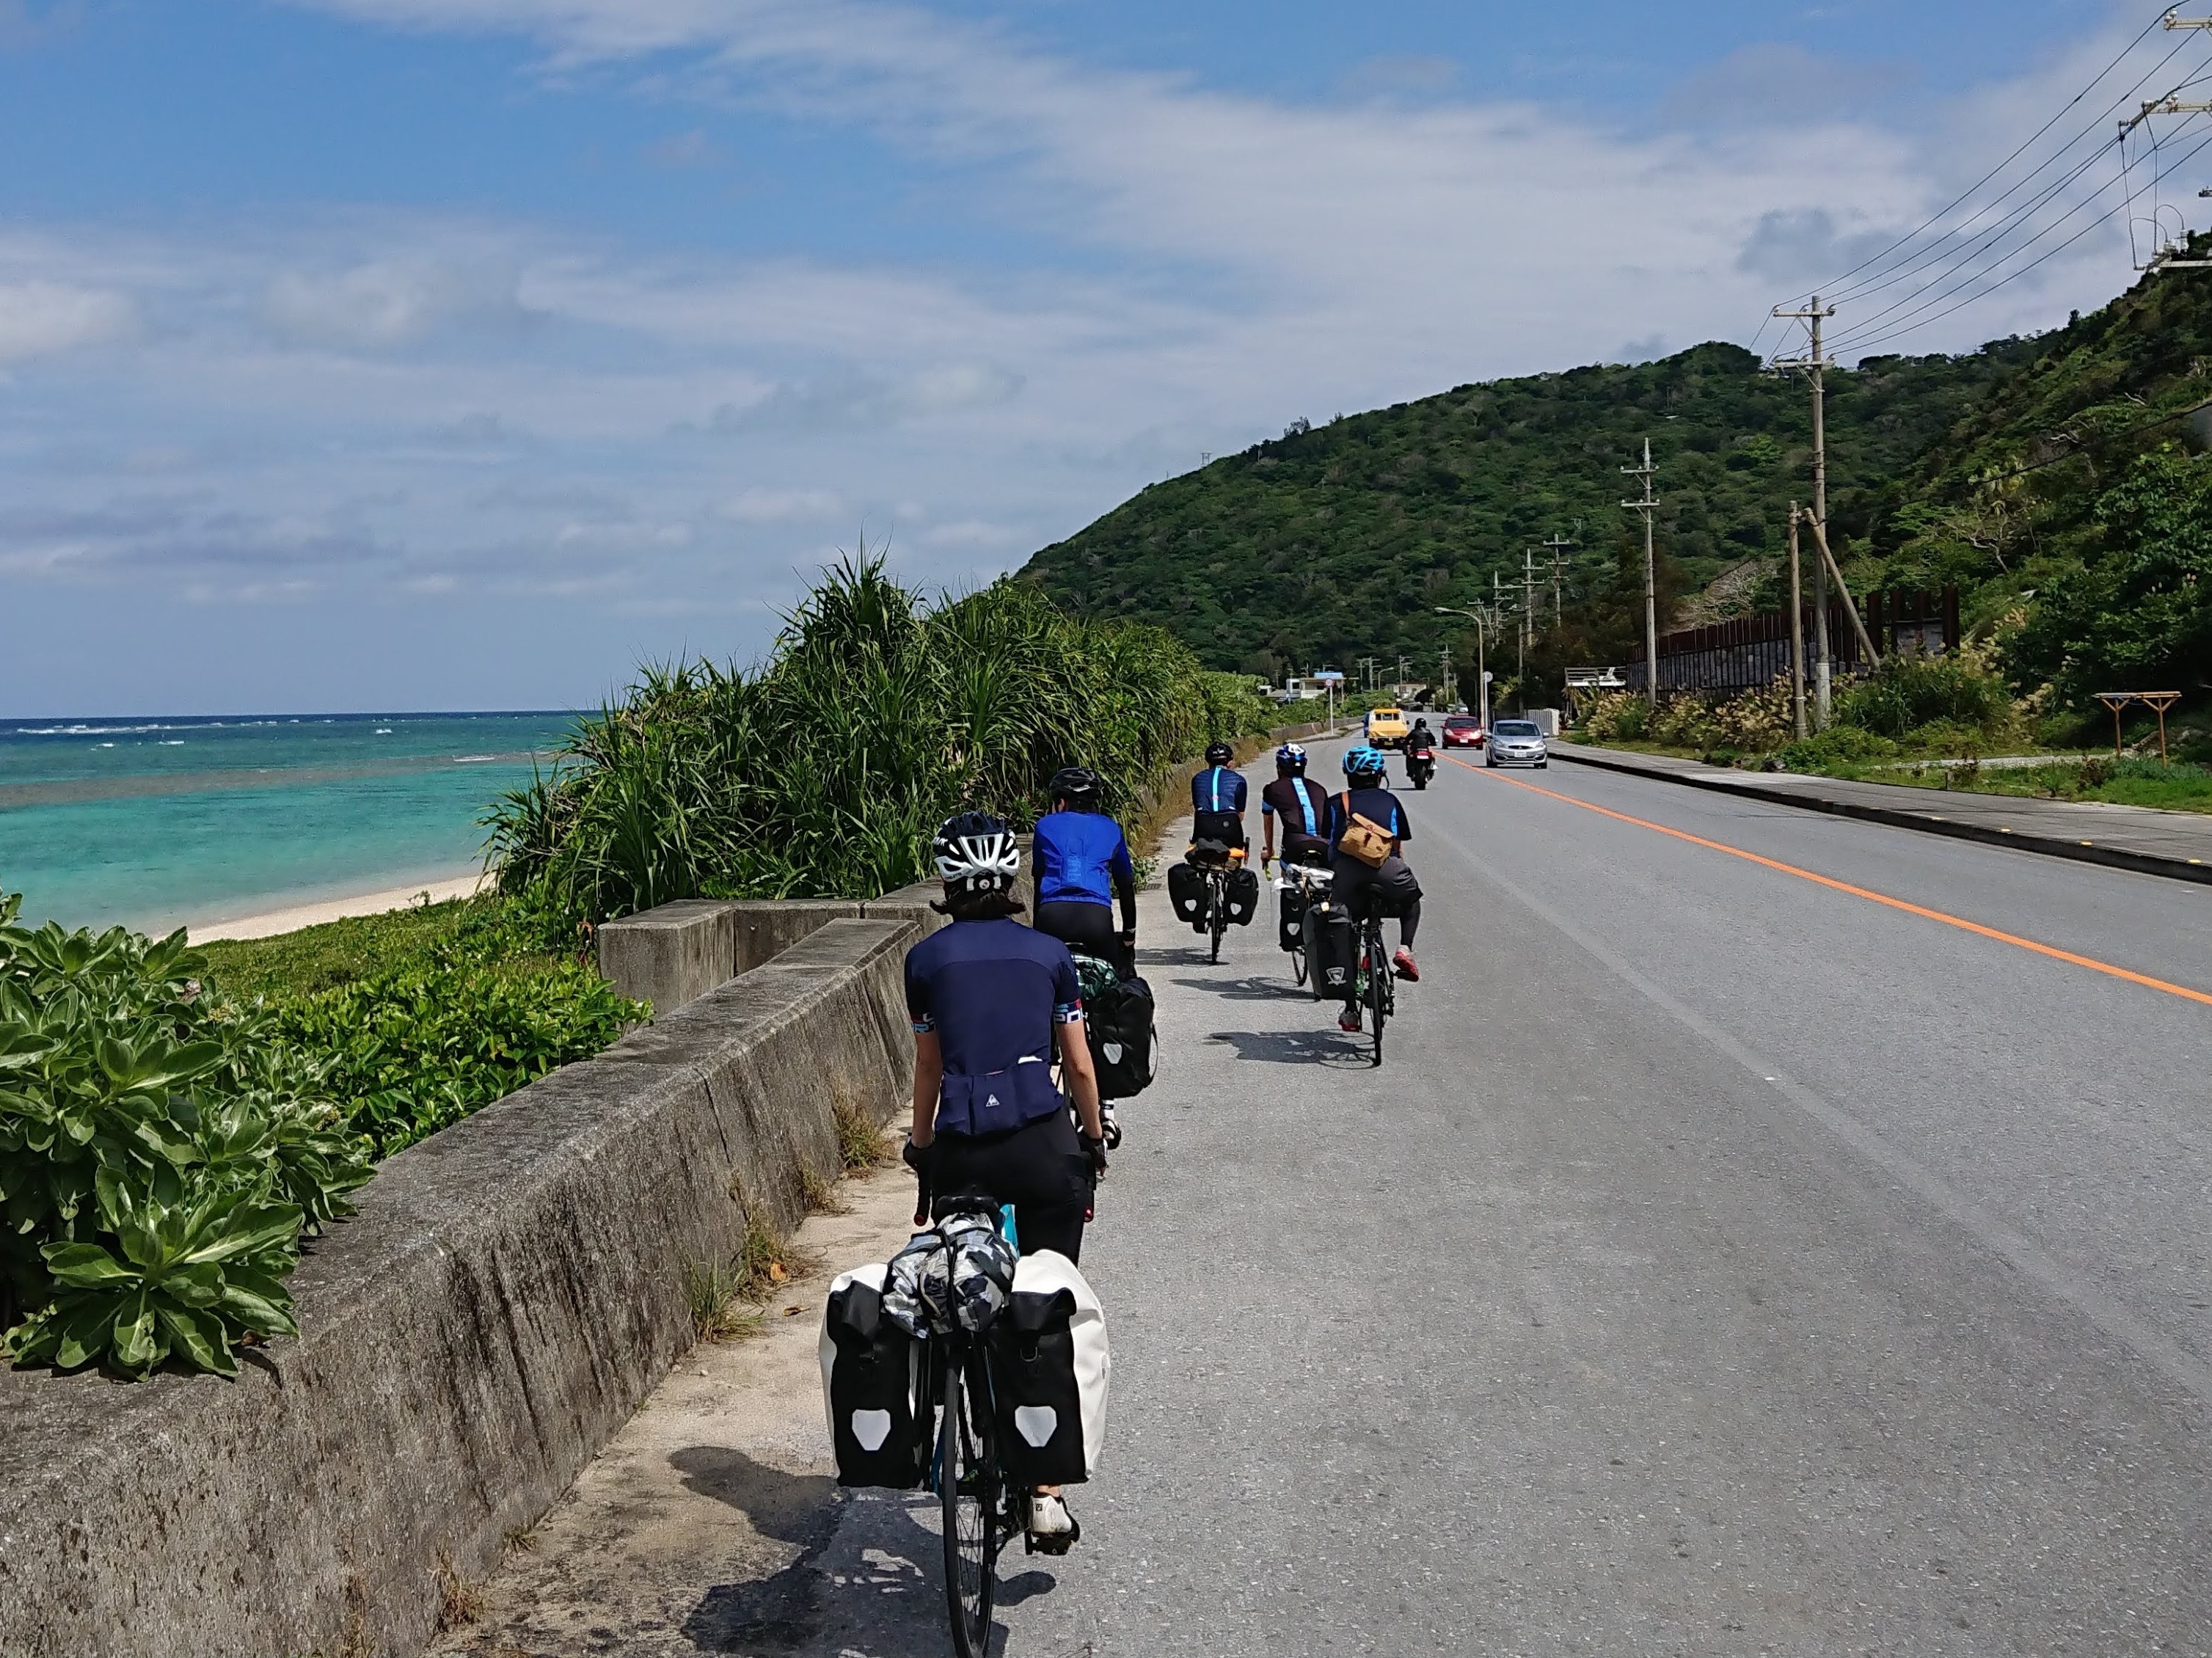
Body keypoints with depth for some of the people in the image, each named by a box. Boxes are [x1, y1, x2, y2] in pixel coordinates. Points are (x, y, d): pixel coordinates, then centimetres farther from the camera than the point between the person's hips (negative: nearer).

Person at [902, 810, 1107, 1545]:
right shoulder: (1049, 953, 7)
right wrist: (1093, 1140, 24)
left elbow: (929, 1069, 10)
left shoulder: (927, 958, 6)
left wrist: (921, 1146, 24)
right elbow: (1079, 1066, 9)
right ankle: (1044, 1488, 3)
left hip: (961, 1152, 0)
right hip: (1044, 1144, 0)